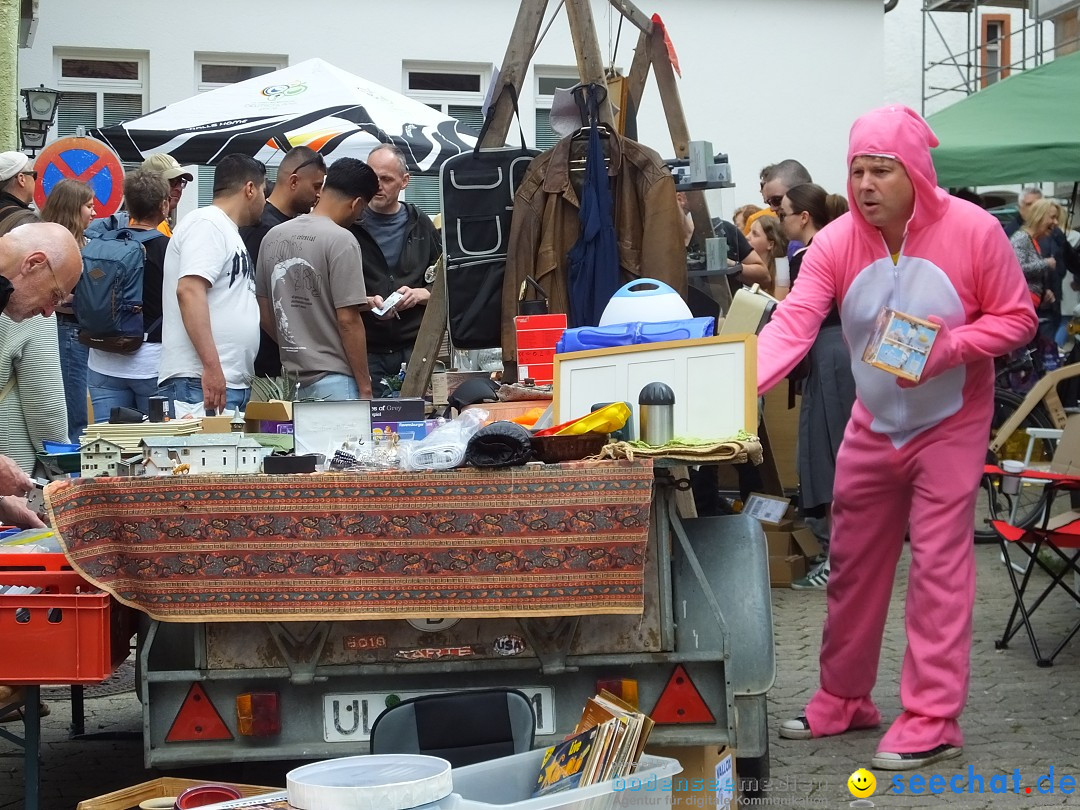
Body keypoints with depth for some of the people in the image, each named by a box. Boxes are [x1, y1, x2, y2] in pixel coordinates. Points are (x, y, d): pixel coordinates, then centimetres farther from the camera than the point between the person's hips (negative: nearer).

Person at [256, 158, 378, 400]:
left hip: (292, 380, 7)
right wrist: (365, 387, -9)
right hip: (334, 381, -7)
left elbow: (265, 315, 14)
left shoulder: (273, 236, 9)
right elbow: (347, 320, -14)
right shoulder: (341, 240, -12)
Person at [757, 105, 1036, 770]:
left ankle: (933, 719, 1)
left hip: (949, 427, -4)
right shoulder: (838, 242, -11)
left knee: (939, 565, -5)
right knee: (852, 564, 11)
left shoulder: (973, 231, -18)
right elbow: (793, 323, -21)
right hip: (871, 427, 4)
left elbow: (1017, 317, -11)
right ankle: (844, 699, 28)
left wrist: (948, 348, -27)